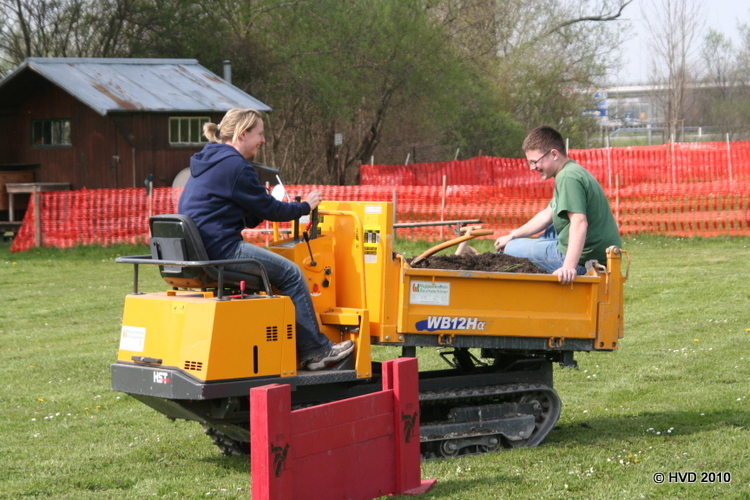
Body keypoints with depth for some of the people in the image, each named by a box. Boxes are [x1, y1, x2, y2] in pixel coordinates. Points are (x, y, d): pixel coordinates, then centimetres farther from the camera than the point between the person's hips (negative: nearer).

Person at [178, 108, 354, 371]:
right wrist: (304, 207, 9)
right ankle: (315, 351, 3)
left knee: (282, 269, 20)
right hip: (222, 248, -10)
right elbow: (268, 209, -7)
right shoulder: (235, 165, -12)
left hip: (197, 248, 10)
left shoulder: (208, 162, 19)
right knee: (291, 274, -2)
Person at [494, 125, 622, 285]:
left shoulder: (568, 178, -18)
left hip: (583, 259, -10)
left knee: (512, 249, 3)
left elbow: (579, 222, -30)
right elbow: (547, 215, 24)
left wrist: (569, 266, -38)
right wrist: (512, 236, 27)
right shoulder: (575, 171, 16)